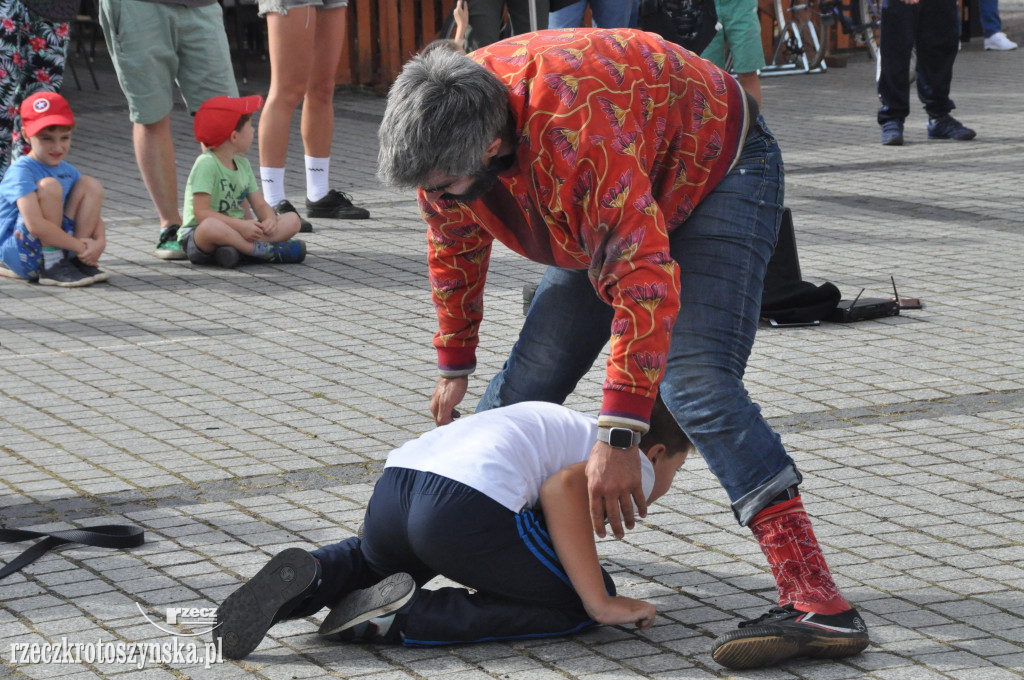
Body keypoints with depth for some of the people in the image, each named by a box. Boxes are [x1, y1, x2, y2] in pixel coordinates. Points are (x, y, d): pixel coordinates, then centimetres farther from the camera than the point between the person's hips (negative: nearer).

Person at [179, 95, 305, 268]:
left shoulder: (243, 164, 12)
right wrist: (240, 225, -28)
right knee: (211, 226, -44)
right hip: (197, 235, -8)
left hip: (236, 232, 8)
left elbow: (260, 204, 10)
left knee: (292, 220, -5)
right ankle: (264, 250, -28)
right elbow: (201, 213, -21)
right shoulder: (206, 164, -14)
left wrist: (270, 219, -14)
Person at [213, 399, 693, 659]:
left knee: (371, 561, 39)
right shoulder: (636, 466, 13)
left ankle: (307, 578, 3)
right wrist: (600, 604, -6)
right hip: (469, 507, -8)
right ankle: (401, 618, -7)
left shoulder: (576, 432, 38)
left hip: (395, 480, 8)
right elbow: (565, 487, -8)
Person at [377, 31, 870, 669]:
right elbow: (454, 248, 4)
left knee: (696, 382, -25)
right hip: (601, 213, 8)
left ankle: (817, 602, -33)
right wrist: (454, 365, 13)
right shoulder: (440, 138, -18)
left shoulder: (577, 127, -44)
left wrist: (617, 437, -47)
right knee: (533, 371, 5)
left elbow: (644, 276, -46)